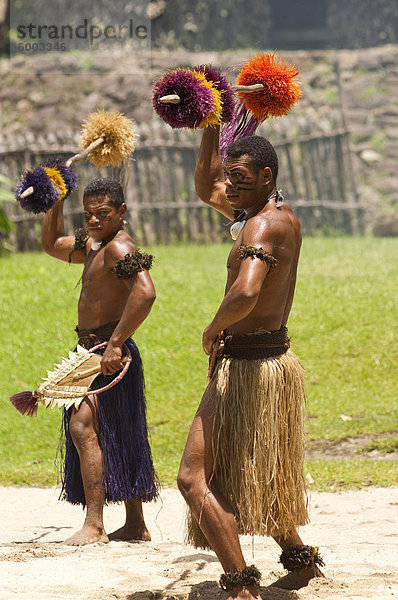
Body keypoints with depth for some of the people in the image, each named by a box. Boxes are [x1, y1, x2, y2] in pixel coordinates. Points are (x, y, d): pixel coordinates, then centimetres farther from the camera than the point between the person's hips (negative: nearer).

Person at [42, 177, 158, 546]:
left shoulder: (119, 248, -15)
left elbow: (144, 293, -31)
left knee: (82, 425, -18)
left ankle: (94, 525, -20)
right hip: (92, 351, 10)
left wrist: (115, 343, -31)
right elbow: (52, 245, 32)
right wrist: (54, 205, 16)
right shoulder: (93, 245, 16)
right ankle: (135, 525, 22)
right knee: (117, 439, 14)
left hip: (108, 353, -10)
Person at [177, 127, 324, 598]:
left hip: (247, 366, -10)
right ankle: (298, 558, 40)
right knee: (256, 474, 27)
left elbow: (245, 293, -38)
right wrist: (211, 127, 17)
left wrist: (213, 330, -19)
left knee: (194, 478, -11)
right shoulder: (282, 216, 10)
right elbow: (205, 189, 26)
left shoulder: (262, 225, -19)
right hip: (274, 359, 10)